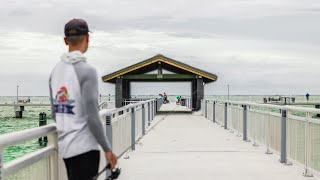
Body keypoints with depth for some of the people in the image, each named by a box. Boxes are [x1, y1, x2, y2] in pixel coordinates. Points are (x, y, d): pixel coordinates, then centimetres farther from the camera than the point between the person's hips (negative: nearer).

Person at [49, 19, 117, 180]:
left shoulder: (55, 71, 8)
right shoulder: (87, 71, -14)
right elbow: (92, 117, -18)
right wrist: (107, 149, -10)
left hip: (64, 146, 7)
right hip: (84, 147, -7)